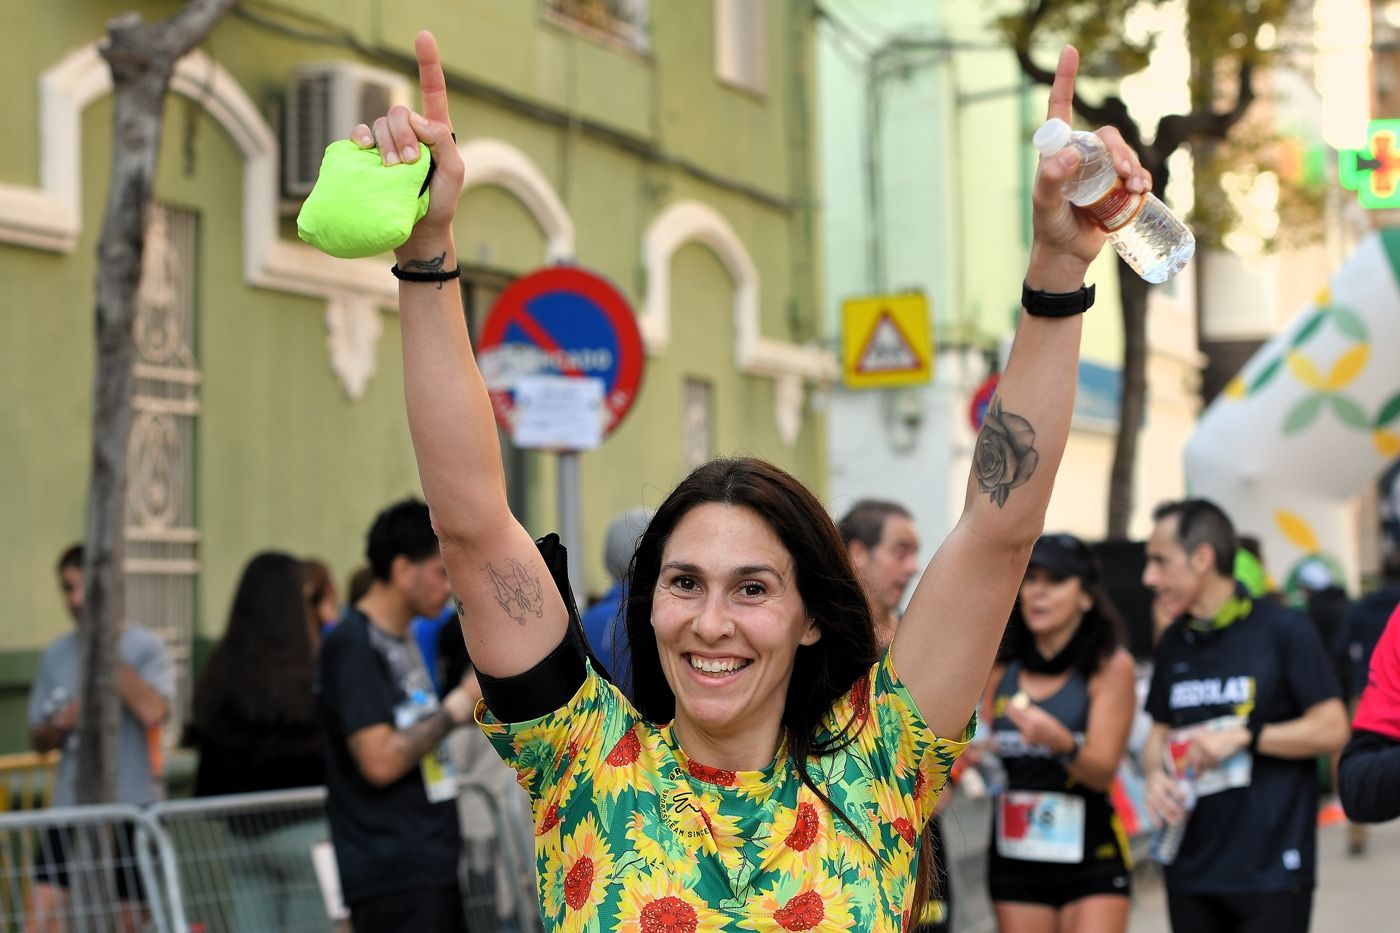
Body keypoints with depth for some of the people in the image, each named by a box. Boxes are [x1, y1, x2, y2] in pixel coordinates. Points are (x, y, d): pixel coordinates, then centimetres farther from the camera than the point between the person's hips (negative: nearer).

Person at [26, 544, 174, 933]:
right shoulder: (56, 655, 9)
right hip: (69, 807, 3)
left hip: (132, 808, -3)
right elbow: (38, 739, 16)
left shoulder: (144, 648, -4)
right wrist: (60, 725, -7)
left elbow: (153, 711, -23)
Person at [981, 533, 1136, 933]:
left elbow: (1102, 772, -12)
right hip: (1013, 859, 4)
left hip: (1091, 858, -4)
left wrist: (1060, 742, -31)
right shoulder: (1001, 668, 6)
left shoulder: (1110, 666, -6)